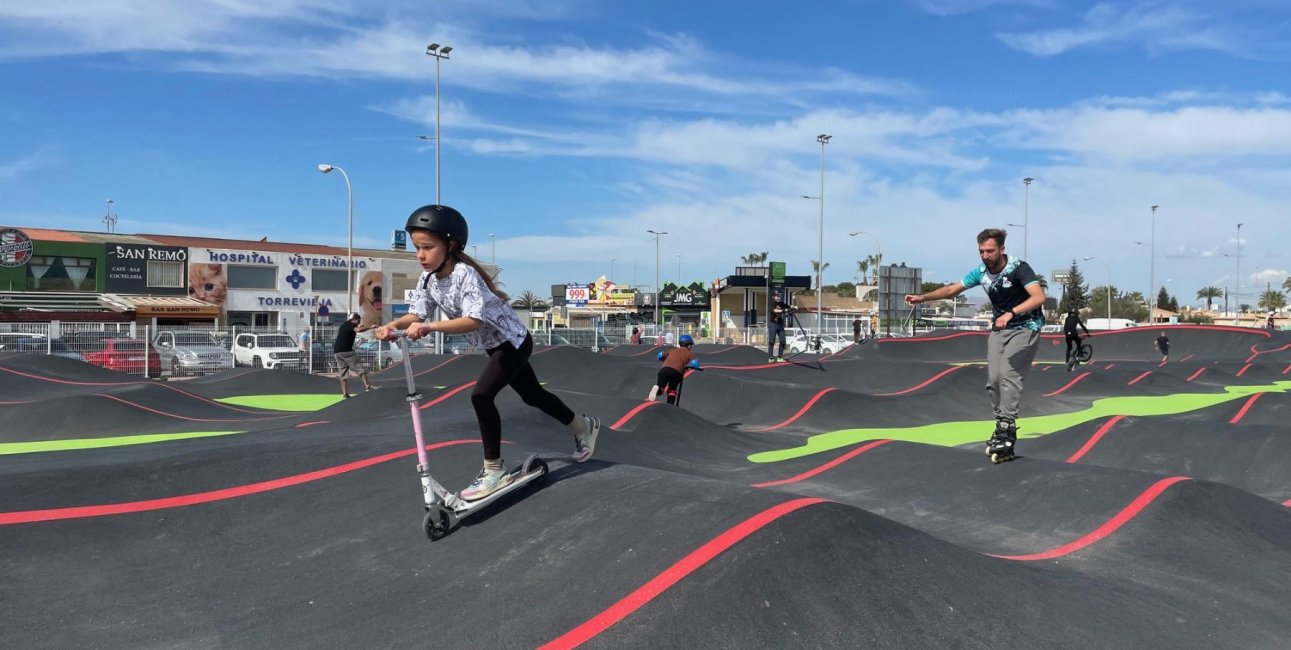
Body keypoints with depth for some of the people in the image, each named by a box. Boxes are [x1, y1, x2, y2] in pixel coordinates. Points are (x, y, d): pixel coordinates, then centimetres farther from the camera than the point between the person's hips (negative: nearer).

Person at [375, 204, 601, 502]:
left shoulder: (465, 274, -30)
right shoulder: (428, 278, -6)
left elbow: (474, 320, -42)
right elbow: (417, 313, -11)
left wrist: (429, 327, -52)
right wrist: (392, 325, -32)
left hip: (513, 341, -9)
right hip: (496, 345, 9)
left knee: (481, 395, -22)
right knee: (533, 395, 20)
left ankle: (493, 471, -9)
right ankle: (584, 426, 42)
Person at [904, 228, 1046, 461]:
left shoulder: (1018, 268, -19)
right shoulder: (981, 272, -2)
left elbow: (1039, 296, -30)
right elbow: (953, 289, 8)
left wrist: (1011, 312, -43)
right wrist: (923, 297, -3)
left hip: (1025, 327, -6)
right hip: (999, 329, 6)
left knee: (1008, 372, -22)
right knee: (993, 379, -3)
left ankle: (1007, 427, -21)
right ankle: (1002, 426, 9)